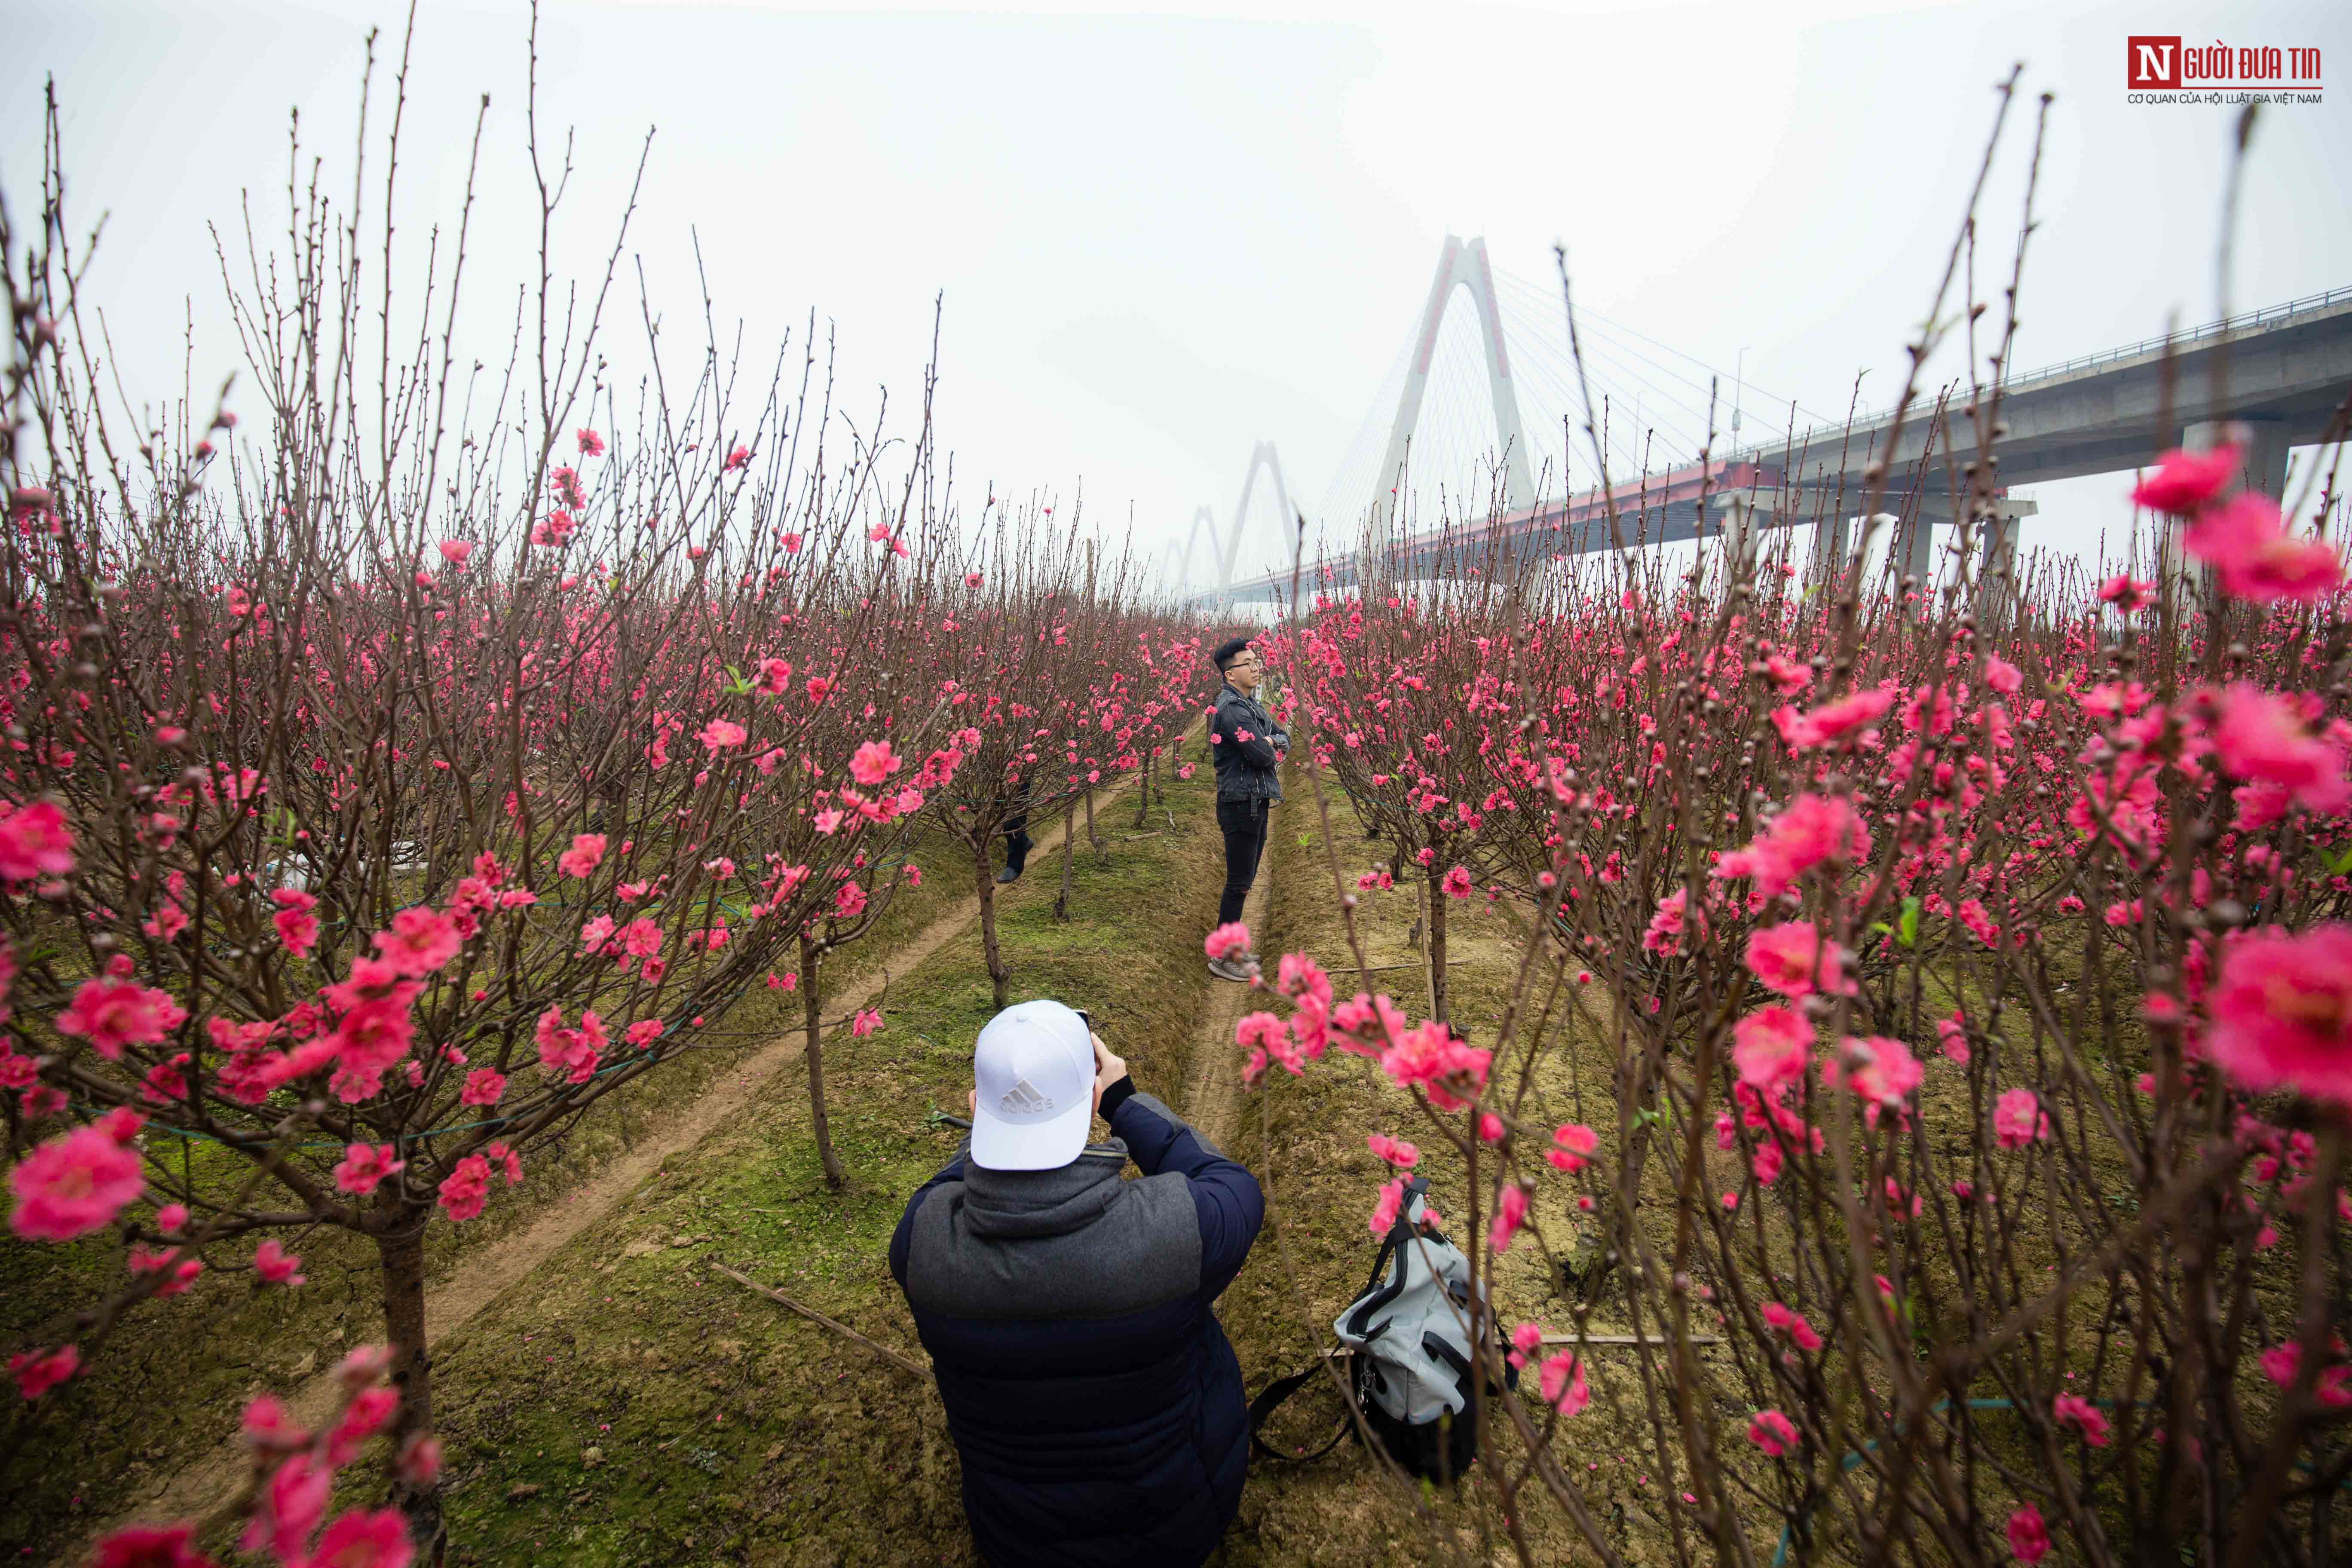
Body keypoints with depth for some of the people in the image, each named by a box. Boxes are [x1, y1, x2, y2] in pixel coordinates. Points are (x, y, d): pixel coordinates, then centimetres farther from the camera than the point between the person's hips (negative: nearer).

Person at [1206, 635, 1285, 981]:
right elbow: (1262, 756, -25)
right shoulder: (1232, 709, -19)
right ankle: (1222, 958, 5)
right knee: (1238, 883, -4)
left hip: (1256, 804, 10)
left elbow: (1284, 738, 13)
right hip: (1241, 805, -10)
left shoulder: (1250, 704, 15)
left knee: (1244, 880, 16)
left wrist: (1271, 742, -9)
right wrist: (1270, 749, -2)